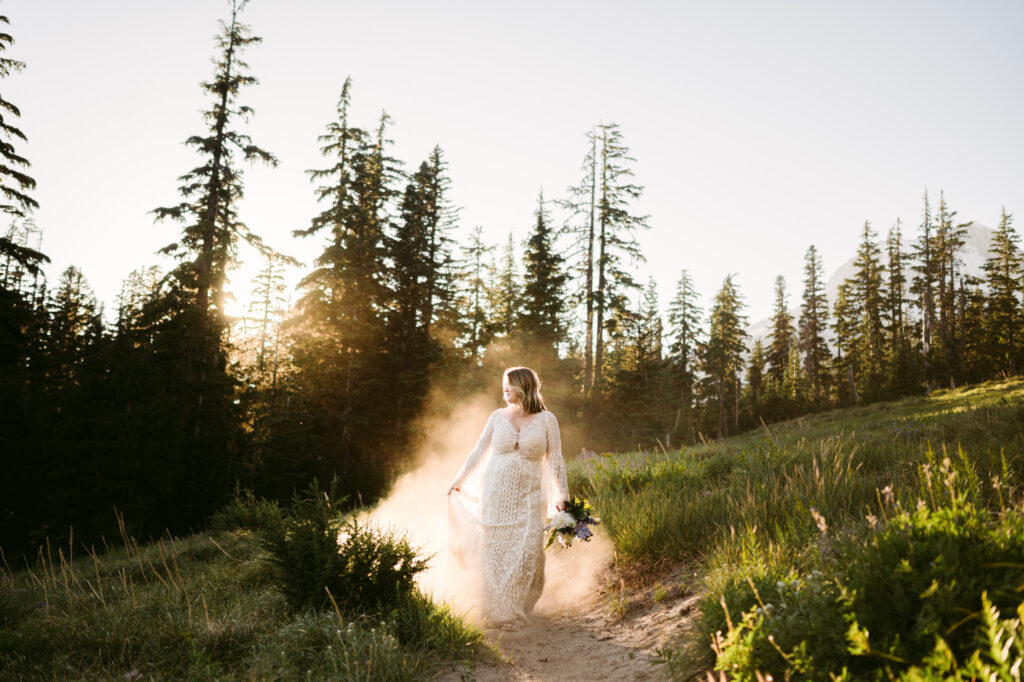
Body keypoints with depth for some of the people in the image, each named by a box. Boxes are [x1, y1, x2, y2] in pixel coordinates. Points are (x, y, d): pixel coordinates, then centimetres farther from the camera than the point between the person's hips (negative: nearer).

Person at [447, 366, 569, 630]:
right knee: (493, 553, 0)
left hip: (527, 497, -1)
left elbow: (555, 461, 2)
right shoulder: (498, 416, 7)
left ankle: (518, 610, 12)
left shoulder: (546, 419, 2)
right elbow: (477, 452, 13)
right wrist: (457, 482, 14)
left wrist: (562, 495, -5)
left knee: (526, 553, -7)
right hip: (495, 494, 2)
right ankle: (498, 612, 14)